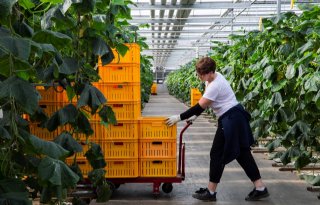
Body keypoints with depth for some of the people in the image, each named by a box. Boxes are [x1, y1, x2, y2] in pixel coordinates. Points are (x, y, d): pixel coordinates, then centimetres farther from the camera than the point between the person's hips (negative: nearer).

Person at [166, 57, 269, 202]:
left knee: (217, 154, -1)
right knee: (242, 153, 11)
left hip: (231, 119, -10)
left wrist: (179, 118, -19)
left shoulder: (215, 85, -22)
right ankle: (260, 188, 14)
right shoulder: (213, 77, 9)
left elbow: (200, 106, -22)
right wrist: (195, 115, 12)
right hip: (233, 118, 10)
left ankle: (211, 192, 9)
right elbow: (203, 104, 19)